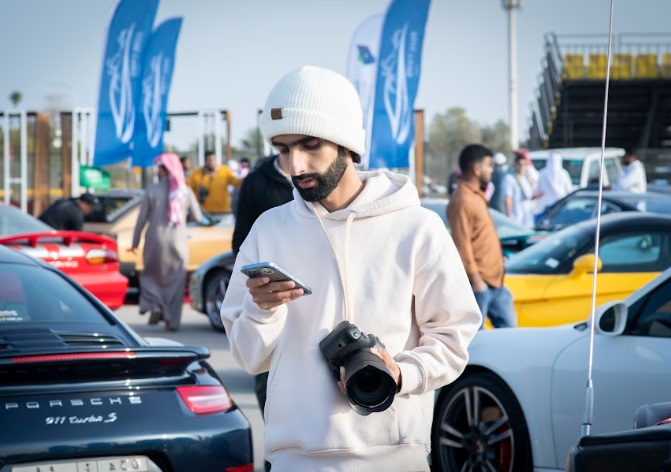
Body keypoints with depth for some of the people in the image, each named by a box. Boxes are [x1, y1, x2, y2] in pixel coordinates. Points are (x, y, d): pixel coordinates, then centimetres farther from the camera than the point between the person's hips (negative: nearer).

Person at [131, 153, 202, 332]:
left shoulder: (152, 190, -6)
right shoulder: (186, 191, 0)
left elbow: (142, 218, -4)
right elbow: (197, 216, 5)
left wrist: (135, 242, 4)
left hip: (156, 242, -2)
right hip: (178, 242, 2)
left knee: (150, 275, 15)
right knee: (175, 282, 6)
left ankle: (154, 305, -6)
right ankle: (172, 321, 4)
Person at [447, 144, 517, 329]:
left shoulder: (476, 196, 15)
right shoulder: (462, 200, -17)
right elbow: (462, 244, -20)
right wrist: (475, 279, -21)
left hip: (494, 280, 10)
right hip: (479, 282, -10)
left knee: (508, 325, 13)